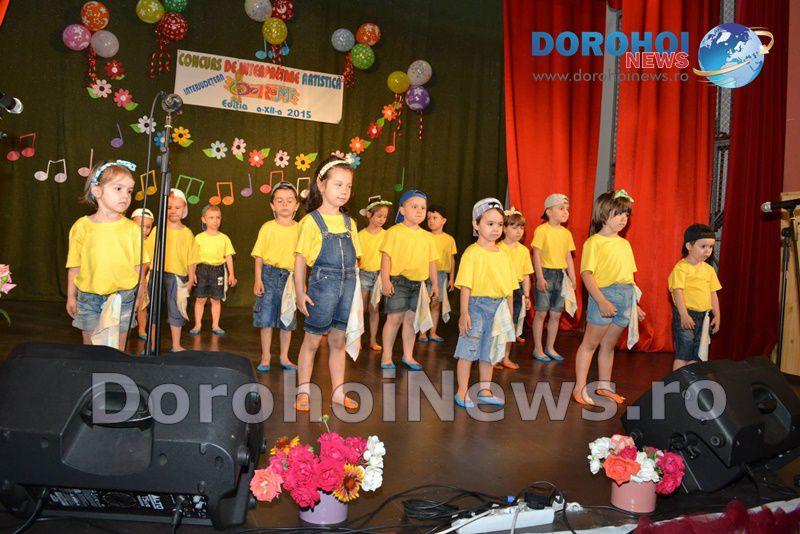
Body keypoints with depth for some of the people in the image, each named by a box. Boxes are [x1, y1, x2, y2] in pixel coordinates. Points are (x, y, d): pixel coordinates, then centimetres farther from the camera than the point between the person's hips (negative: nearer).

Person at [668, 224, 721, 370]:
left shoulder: (709, 269, 11)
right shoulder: (681, 267, -11)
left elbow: (713, 294, 15)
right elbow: (678, 291, -18)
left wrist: (717, 315, 10)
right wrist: (684, 315, -24)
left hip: (704, 316, 7)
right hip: (685, 315, -7)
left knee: (696, 354, 11)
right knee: (682, 353, -3)